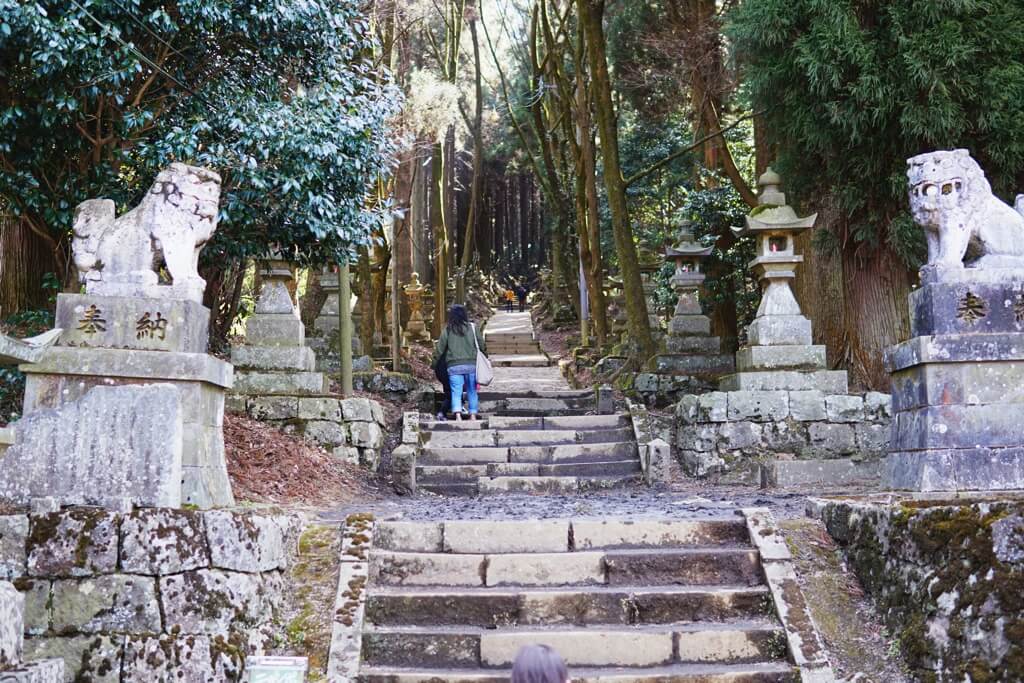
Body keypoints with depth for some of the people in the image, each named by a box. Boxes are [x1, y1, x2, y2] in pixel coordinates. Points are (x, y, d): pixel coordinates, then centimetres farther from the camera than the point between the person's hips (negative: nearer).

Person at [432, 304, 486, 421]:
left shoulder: (448, 330, 1)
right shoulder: (473, 328, 1)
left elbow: (439, 349, 4)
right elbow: (482, 346, 5)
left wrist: (434, 363, 14)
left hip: (454, 366, -1)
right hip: (471, 364, 1)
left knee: (456, 392, -1)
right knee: (472, 391, 11)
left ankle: (458, 415, -17)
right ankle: (473, 415, 10)